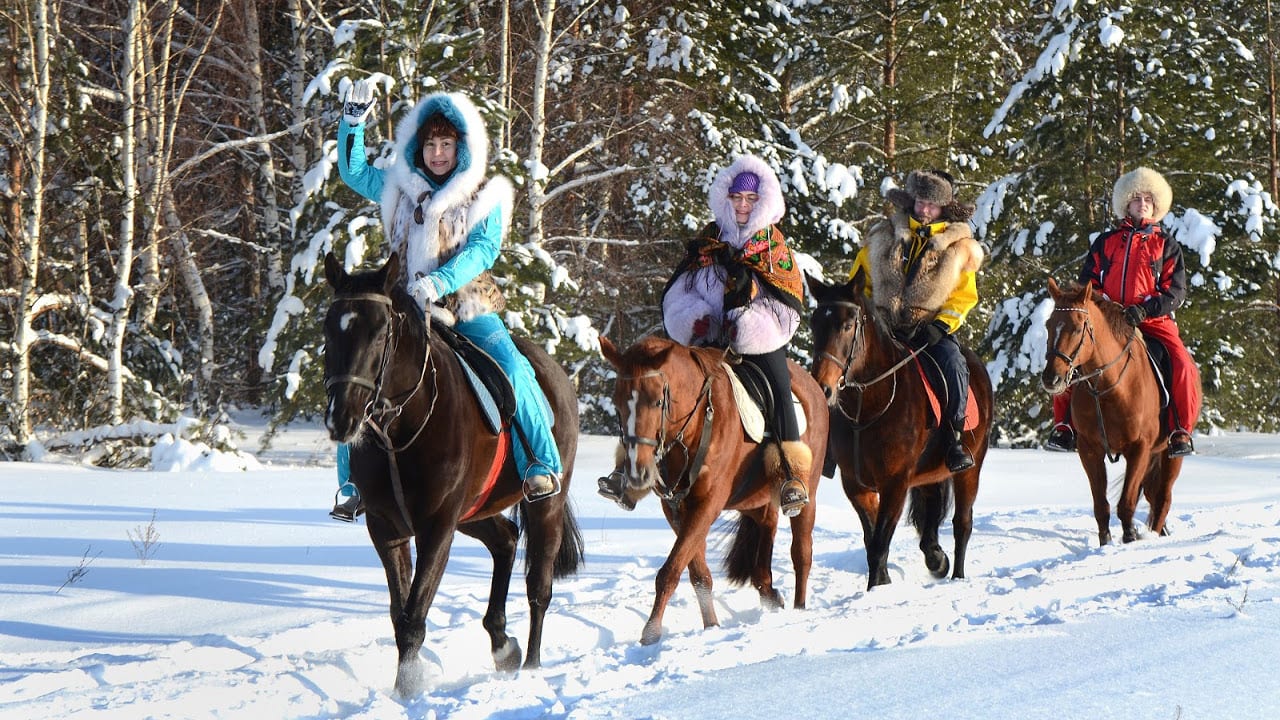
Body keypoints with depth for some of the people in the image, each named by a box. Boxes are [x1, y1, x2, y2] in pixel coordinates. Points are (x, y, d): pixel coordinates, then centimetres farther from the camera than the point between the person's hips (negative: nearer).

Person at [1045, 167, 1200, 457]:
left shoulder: (1166, 245, 12)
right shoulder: (1105, 242, 18)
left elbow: (1175, 292, 3)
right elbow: (1087, 283, 16)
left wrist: (1144, 309, -15)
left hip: (1152, 321, -2)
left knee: (1182, 365, -27)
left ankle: (1181, 430, -15)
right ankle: (1064, 425, -9)